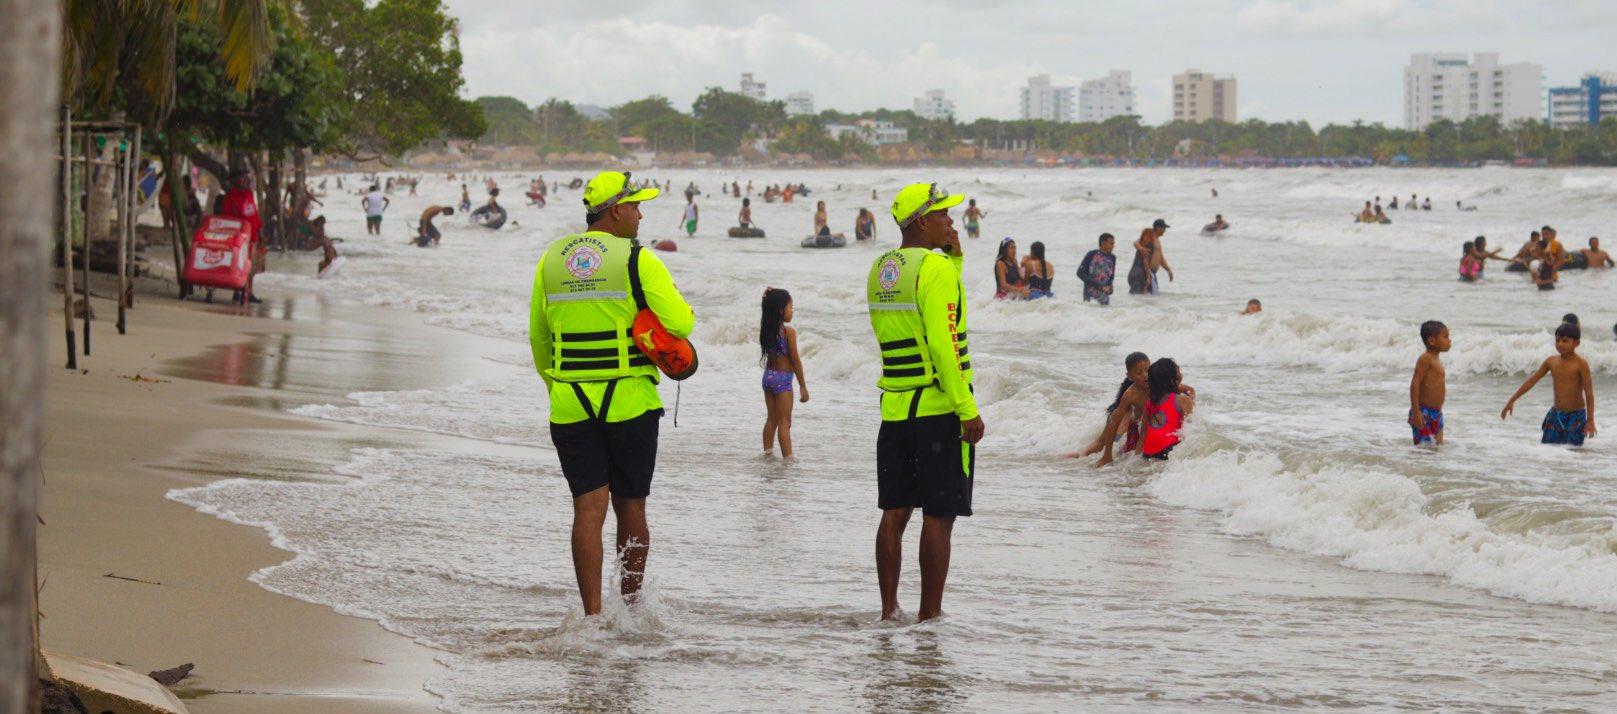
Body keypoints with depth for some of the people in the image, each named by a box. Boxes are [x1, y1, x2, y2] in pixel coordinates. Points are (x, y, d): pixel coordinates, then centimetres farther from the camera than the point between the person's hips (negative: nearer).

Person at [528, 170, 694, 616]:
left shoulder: (551, 261, 8)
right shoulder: (637, 260, -8)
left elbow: (538, 337, 16)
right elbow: (680, 323, -14)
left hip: (569, 406, 3)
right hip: (630, 403, -3)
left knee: (588, 509, 0)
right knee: (630, 507, 11)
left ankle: (593, 614, -8)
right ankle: (632, 604, 20)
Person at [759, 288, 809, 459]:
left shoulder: (765, 329, -1)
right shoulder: (788, 332, -16)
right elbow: (795, 360, -13)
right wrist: (803, 386, -6)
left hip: (768, 375, 6)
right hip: (783, 378, -6)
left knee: (772, 419, 18)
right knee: (784, 422, -4)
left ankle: (767, 453, 22)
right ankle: (788, 458, -5)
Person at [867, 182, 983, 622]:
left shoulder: (879, 270, 11)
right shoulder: (935, 268, -14)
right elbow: (943, 344, -20)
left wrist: (955, 261, 14)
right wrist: (969, 410, -18)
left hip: (895, 408, 7)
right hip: (939, 410, -7)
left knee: (895, 512, 11)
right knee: (938, 516, -1)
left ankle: (889, 609, 15)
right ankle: (930, 615, 1)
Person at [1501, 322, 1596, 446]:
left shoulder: (1580, 364, -13)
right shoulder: (1551, 361, 3)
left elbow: (1589, 393, -15)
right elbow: (1531, 381, 10)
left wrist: (1590, 420, -19)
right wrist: (1512, 401, 12)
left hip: (1576, 416, -5)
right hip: (1556, 413, 5)